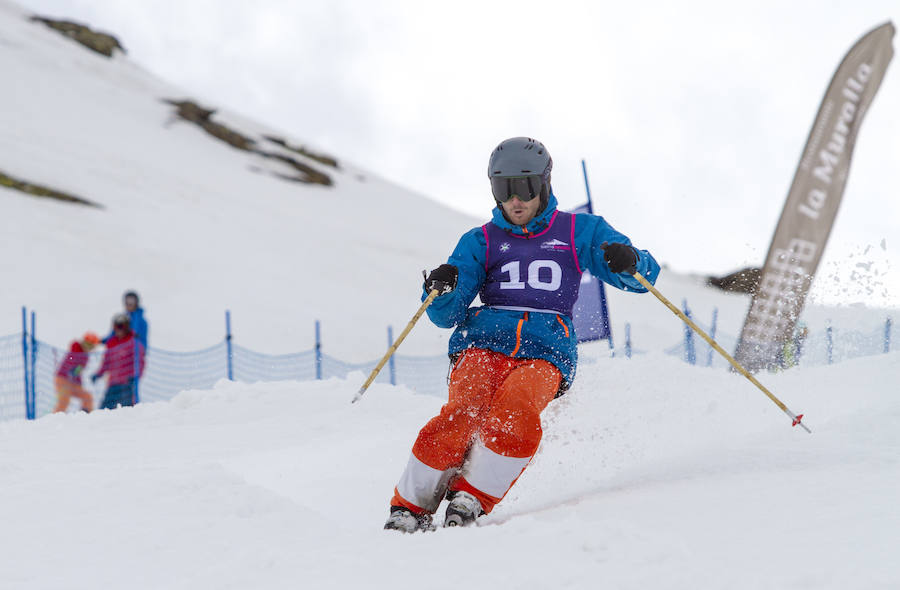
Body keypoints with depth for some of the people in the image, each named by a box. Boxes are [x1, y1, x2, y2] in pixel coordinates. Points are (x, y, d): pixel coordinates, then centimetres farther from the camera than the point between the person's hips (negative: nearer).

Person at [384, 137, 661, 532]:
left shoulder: (580, 232, 17)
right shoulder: (480, 242, 19)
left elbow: (644, 276, 11)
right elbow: (448, 315, 11)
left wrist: (630, 261, -13)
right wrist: (440, 291, -13)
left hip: (546, 353, -1)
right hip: (484, 342, 1)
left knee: (516, 414, -34)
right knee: (462, 416, -28)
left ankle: (472, 498, -22)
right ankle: (410, 506, -17)